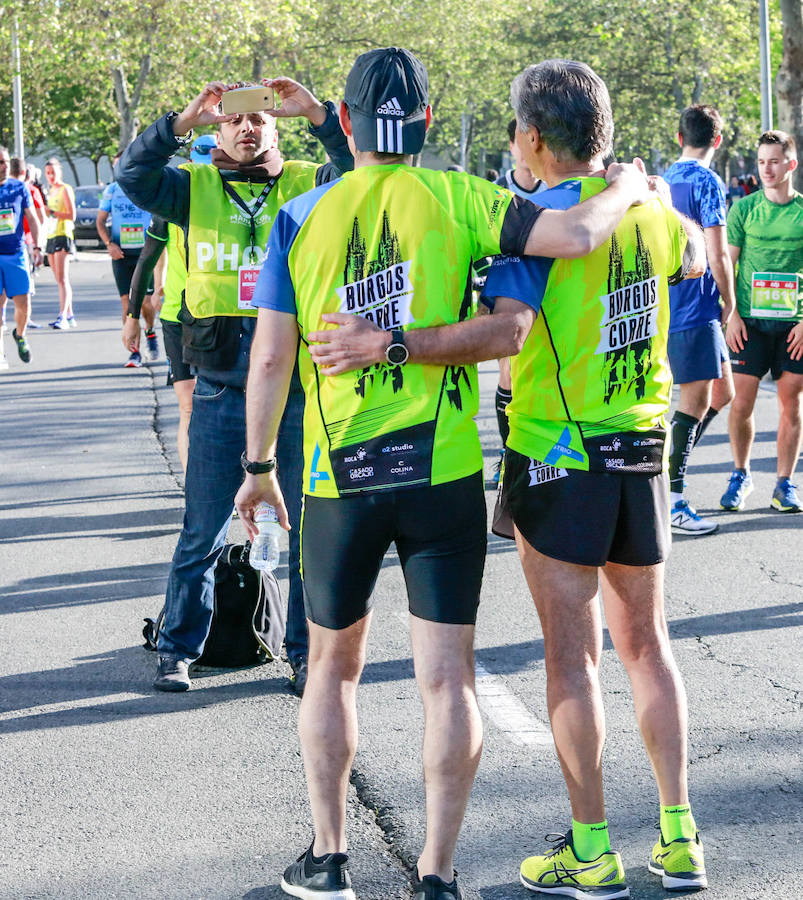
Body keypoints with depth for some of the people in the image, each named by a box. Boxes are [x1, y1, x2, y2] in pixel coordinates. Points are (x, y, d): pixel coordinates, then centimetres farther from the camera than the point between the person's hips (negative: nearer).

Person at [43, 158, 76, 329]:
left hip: (63, 236, -9)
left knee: (62, 278, -15)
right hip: (51, 236, 9)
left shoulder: (65, 189, -6)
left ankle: (62, 317, -22)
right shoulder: (51, 191, 19)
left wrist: (51, 212, -18)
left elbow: (72, 215, -14)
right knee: (59, 280, 7)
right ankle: (70, 317, 10)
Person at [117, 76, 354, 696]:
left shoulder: (308, 185, 6)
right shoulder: (196, 187, 7)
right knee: (203, 531, 5)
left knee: (308, 525, 6)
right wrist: (185, 120, -17)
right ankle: (178, 649, 17)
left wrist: (316, 113, -18)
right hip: (221, 389, 0)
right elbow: (134, 175, -7)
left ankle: (307, 651, 17)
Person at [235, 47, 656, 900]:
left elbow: (270, 358, 0)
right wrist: (627, 186, 7)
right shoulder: (453, 199, -3)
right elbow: (573, 234, -14)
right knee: (447, 678, 3)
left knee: (333, 665, 18)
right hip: (443, 473, -2)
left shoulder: (301, 218, 1)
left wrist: (259, 465, 11)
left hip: (339, 477, 2)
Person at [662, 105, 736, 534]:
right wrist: (729, 302, -2)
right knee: (696, 402, -5)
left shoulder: (663, 182, 12)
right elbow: (717, 256, -17)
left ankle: (669, 460, 15)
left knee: (722, 391, 16)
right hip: (695, 309, -8)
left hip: (665, 303, 8)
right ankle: (671, 501, -5)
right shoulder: (708, 183, -12)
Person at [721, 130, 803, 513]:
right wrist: (732, 314, -3)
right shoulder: (743, 208, 4)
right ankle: (740, 474, 16)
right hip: (750, 321, 0)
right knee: (741, 402, -3)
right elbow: (727, 263, 6)